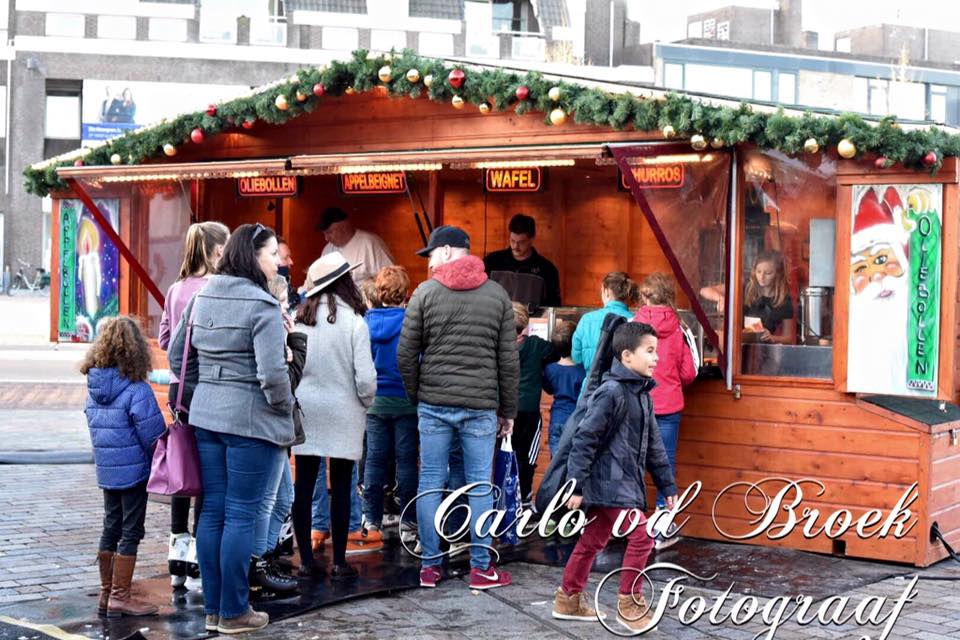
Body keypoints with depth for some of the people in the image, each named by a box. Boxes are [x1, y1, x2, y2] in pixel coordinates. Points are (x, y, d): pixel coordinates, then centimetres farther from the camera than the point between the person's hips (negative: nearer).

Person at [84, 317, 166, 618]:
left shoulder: (93, 387, 3)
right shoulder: (137, 390, -19)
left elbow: (94, 425, 10)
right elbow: (154, 434, -17)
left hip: (106, 469, 7)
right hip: (134, 469, -7)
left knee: (110, 528, 16)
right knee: (131, 532, 2)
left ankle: (106, 594, 24)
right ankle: (120, 596, 6)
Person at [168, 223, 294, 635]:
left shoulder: (202, 297, 8)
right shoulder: (262, 306, -15)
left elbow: (177, 354, 16)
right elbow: (272, 372, -22)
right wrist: (285, 408, -6)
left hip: (206, 415, 7)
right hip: (251, 419, -7)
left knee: (213, 510, 12)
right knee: (241, 515, 1)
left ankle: (213, 609, 20)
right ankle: (234, 613, 8)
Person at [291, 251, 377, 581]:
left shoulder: (300, 318, -2)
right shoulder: (354, 322, -11)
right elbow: (365, 377, -12)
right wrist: (366, 404, 6)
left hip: (304, 410, 3)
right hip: (342, 412, -3)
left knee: (303, 485, 7)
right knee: (341, 487, 5)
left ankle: (306, 559, 12)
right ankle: (339, 562, 10)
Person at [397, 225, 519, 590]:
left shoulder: (426, 293, 0)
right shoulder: (497, 295, 5)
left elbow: (406, 354, -1)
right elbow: (508, 359, 5)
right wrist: (508, 410, 12)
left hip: (433, 404, 0)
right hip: (480, 407, 0)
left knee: (430, 483, 6)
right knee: (480, 486, 5)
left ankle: (430, 566, 11)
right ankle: (481, 569, 8)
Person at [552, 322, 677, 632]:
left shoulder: (642, 395, 13)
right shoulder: (611, 392, -16)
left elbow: (653, 446, 19)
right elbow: (585, 438, -17)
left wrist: (668, 486, 19)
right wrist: (576, 485, -18)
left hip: (626, 483, 9)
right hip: (609, 481, -9)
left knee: (593, 541, 15)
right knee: (641, 536, -12)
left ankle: (568, 599, 25)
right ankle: (629, 604, -1)